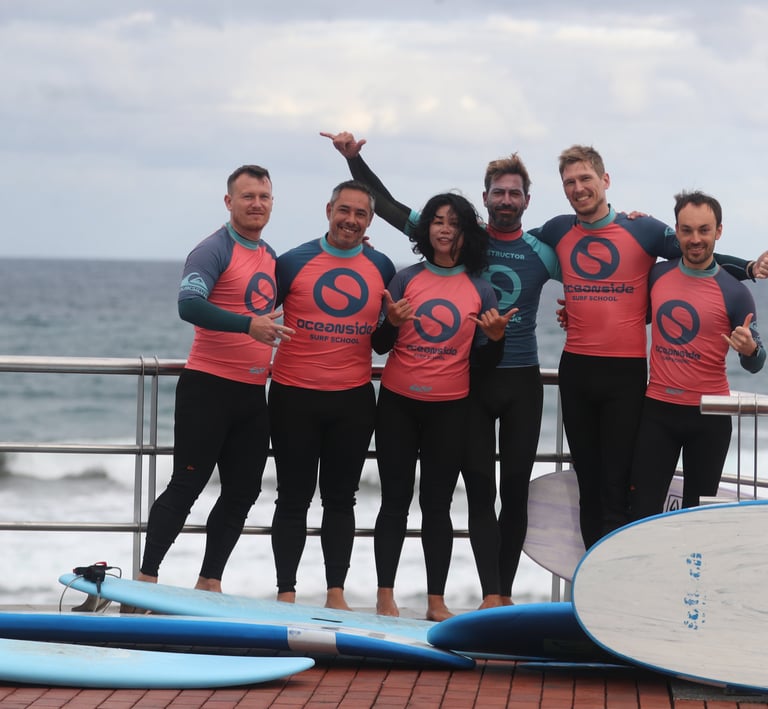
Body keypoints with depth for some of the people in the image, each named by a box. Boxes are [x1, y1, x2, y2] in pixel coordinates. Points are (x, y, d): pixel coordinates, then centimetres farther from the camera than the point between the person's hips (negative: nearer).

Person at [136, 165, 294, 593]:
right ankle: (147, 578, 0)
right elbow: (190, 304, -25)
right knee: (186, 486, -6)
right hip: (209, 388, -8)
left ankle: (209, 583, 17)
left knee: (242, 493, 9)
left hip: (252, 394, 8)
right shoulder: (215, 251, -10)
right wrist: (248, 325, -33)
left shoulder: (272, 257, 14)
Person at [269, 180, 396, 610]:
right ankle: (286, 594, 9)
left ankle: (336, 594, 14)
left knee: (341, 499, 8)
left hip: (354, 398, 2)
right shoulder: (295, 262, -2)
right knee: (294, 499, 3)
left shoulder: (382, 268, 6)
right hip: (295, 396, -2)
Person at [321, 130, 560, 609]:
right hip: (471, 378, -1)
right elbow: (389, 207, 3)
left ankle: (505, 592, 11)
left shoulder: (541, 253, 3)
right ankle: (490, 595, -6)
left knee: (516, 490, 3)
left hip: (522, 381, 1)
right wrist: (355, 159, -2)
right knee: (480, 489, -4)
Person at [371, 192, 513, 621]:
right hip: (397, 406, 0)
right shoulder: (407, 279, 1)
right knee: (396, 501, 3)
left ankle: (437, 601, 7)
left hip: (449, 409, 0)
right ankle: (385, 596, 8)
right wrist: (392, 323, -18)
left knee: (438, 505, 3)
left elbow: (486, 361, 5)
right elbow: (380, 346, 2)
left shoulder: (480, 291, 2)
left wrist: (496, 337, -15)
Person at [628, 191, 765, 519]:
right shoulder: (657, 274, 2)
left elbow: (755, 364, -4)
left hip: (709, 417, -3)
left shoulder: (734, 293, -8)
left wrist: (750, 349, -26)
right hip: (657, 409, 3)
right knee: (642, 511, 0)